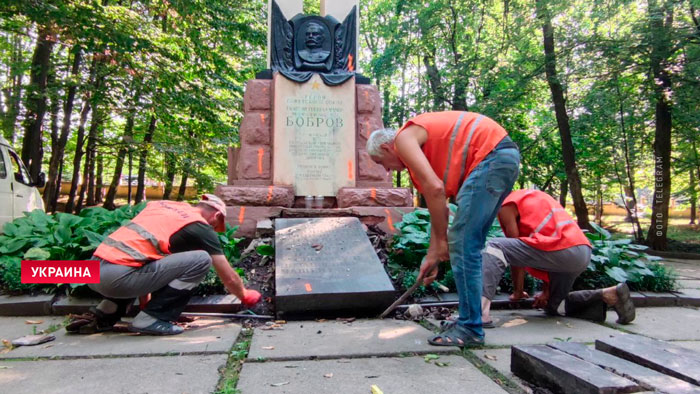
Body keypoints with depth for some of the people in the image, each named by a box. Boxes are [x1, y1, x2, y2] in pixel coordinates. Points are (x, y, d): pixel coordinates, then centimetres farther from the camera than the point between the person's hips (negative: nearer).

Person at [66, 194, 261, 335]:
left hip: (93, 269, 8)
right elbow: (229, 279, 9)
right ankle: (151, 319, 1)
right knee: (201, 259, -5)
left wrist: (145, 300, 41)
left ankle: (103, 316, 23)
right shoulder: (201, 228, 3)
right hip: (116, 276, -8)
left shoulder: (163, 205, 22)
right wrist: (245, 296, 31)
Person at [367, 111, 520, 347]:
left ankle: (470, 329, 0)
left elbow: (435, 188, -16)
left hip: (490, 156, -10)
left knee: (463, 245, -7)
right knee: (468, 245, 15)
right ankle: (470, 318, 23)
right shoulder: (422, 145, 25)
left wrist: (440, 242, -7)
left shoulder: (404, 138, -2)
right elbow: (438, 203, 25)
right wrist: (433, 255, 25)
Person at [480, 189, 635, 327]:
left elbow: (516, 252, 2)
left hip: (563, 251, -9)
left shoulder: (506, 206, 5)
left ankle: (480, 313, -28)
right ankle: (609, 295, 15)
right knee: (552, 305, 28)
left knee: (494, 248, -12)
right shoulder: (535, 196, 30)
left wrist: (518, 291, 13)